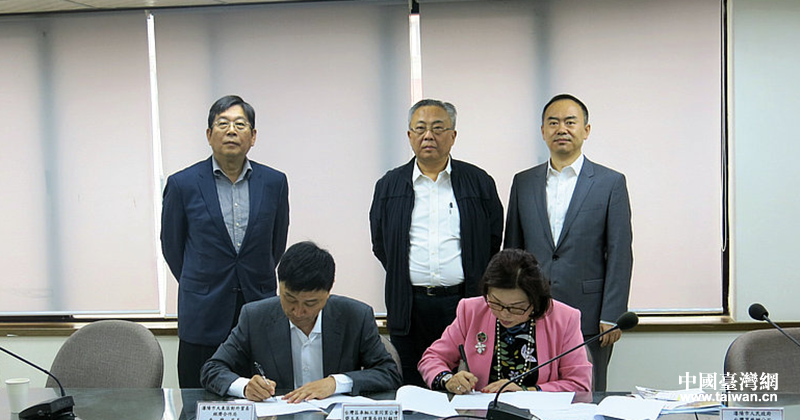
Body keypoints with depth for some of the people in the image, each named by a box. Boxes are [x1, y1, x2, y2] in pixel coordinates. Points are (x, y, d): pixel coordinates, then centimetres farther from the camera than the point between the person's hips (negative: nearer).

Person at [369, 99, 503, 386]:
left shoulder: (479, 182, 6)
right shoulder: (389, 186, 10)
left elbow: (494, 242, 9)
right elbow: (380, 247, 15)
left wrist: (475, 294, 7)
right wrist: (407, 281, 10)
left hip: (465, 304, -1)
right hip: (409, 308, 1)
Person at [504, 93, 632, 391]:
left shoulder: (611, 183, 2)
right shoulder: (523, 182, 11)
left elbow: (620, 254, -2)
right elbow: (512, 251, 13)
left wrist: (611, 316, -8)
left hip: (588, 320, -2)